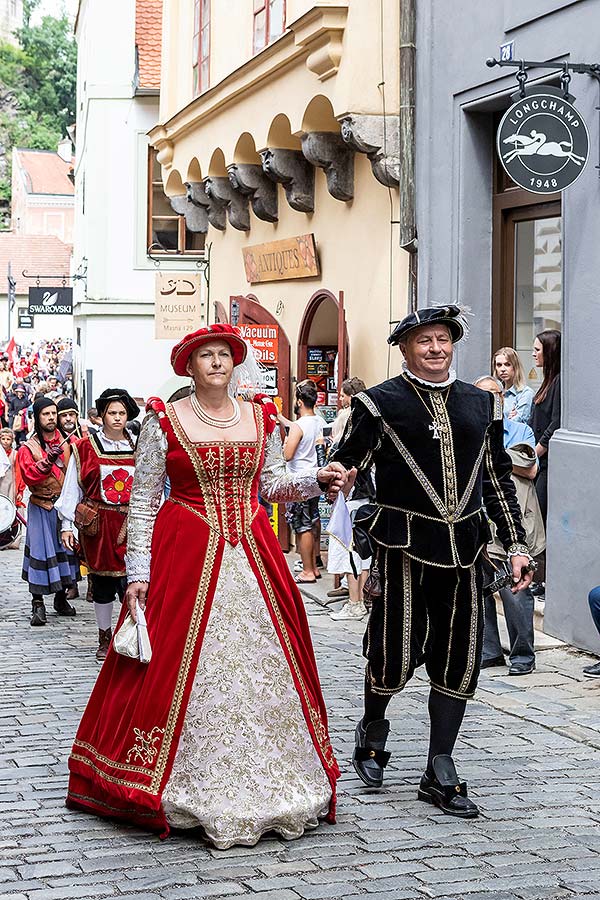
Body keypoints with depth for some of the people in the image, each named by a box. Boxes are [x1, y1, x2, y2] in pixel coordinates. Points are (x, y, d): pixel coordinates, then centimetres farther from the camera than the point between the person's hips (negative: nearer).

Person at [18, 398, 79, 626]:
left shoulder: (66, 443, 7)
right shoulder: (28, 448, -1)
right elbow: (29, 477, -14)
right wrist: (48, 461, -28)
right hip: (41, 507, -3)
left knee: (64, 547, 8)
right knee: (41, 551, -7)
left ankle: (61, 598, 22)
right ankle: (37, 604, -4)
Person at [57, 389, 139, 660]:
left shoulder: (137, 448, 7)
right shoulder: (86, 448, 2)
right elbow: (72, 488, 3)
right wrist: (66, 524, -2)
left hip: (130, 523, 0)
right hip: (98, 523, 0)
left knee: (128, 579, -12)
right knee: (102, 580, 8)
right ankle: (104, 638, 21)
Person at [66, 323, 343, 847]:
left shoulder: (261, 418, 9)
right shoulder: (165, 421, -1)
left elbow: (273, 485, 14)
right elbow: (142, 500, -1)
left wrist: (319, 480, -5)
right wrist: (138, 572, -6)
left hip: (254, 555, 4)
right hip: (186, 557, -3)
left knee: (263, 661, 3)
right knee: (188, 669, -4)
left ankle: (263, 783, 15)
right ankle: (193, 790, 7)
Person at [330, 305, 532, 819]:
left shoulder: (481, 404, 13)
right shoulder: (381, 404, 0)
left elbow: (499, 479, 16)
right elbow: (346, 466, -1)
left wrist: (517, 544, 12)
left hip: (464, 546, 4)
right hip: (406, 544, -4)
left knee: (459, 660, 4)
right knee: (396, 656, -4)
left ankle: (440, 774, 15)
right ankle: (372, 730, 28)